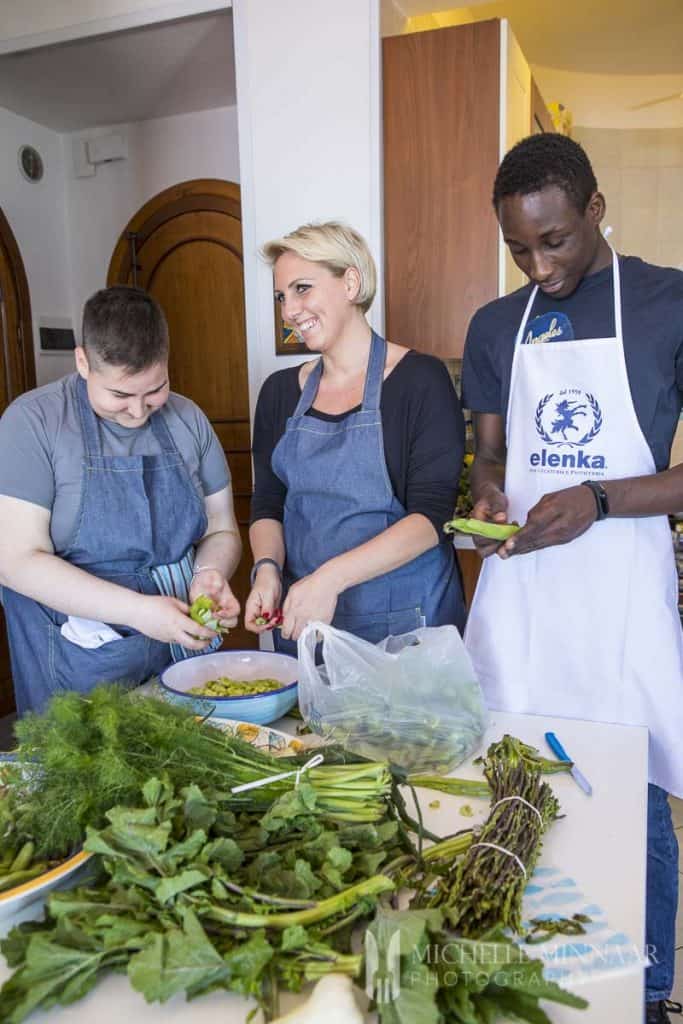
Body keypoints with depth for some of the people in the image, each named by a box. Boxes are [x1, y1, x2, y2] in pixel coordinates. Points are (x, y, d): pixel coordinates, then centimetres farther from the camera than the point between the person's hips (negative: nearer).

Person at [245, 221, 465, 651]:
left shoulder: (420, 379, -9)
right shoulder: (280, 392, 7)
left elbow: (431, 515, -16)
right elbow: (268, 506, 9)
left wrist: (331, 576, -25)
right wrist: (268, 569, -11)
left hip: (403, 621, -4)